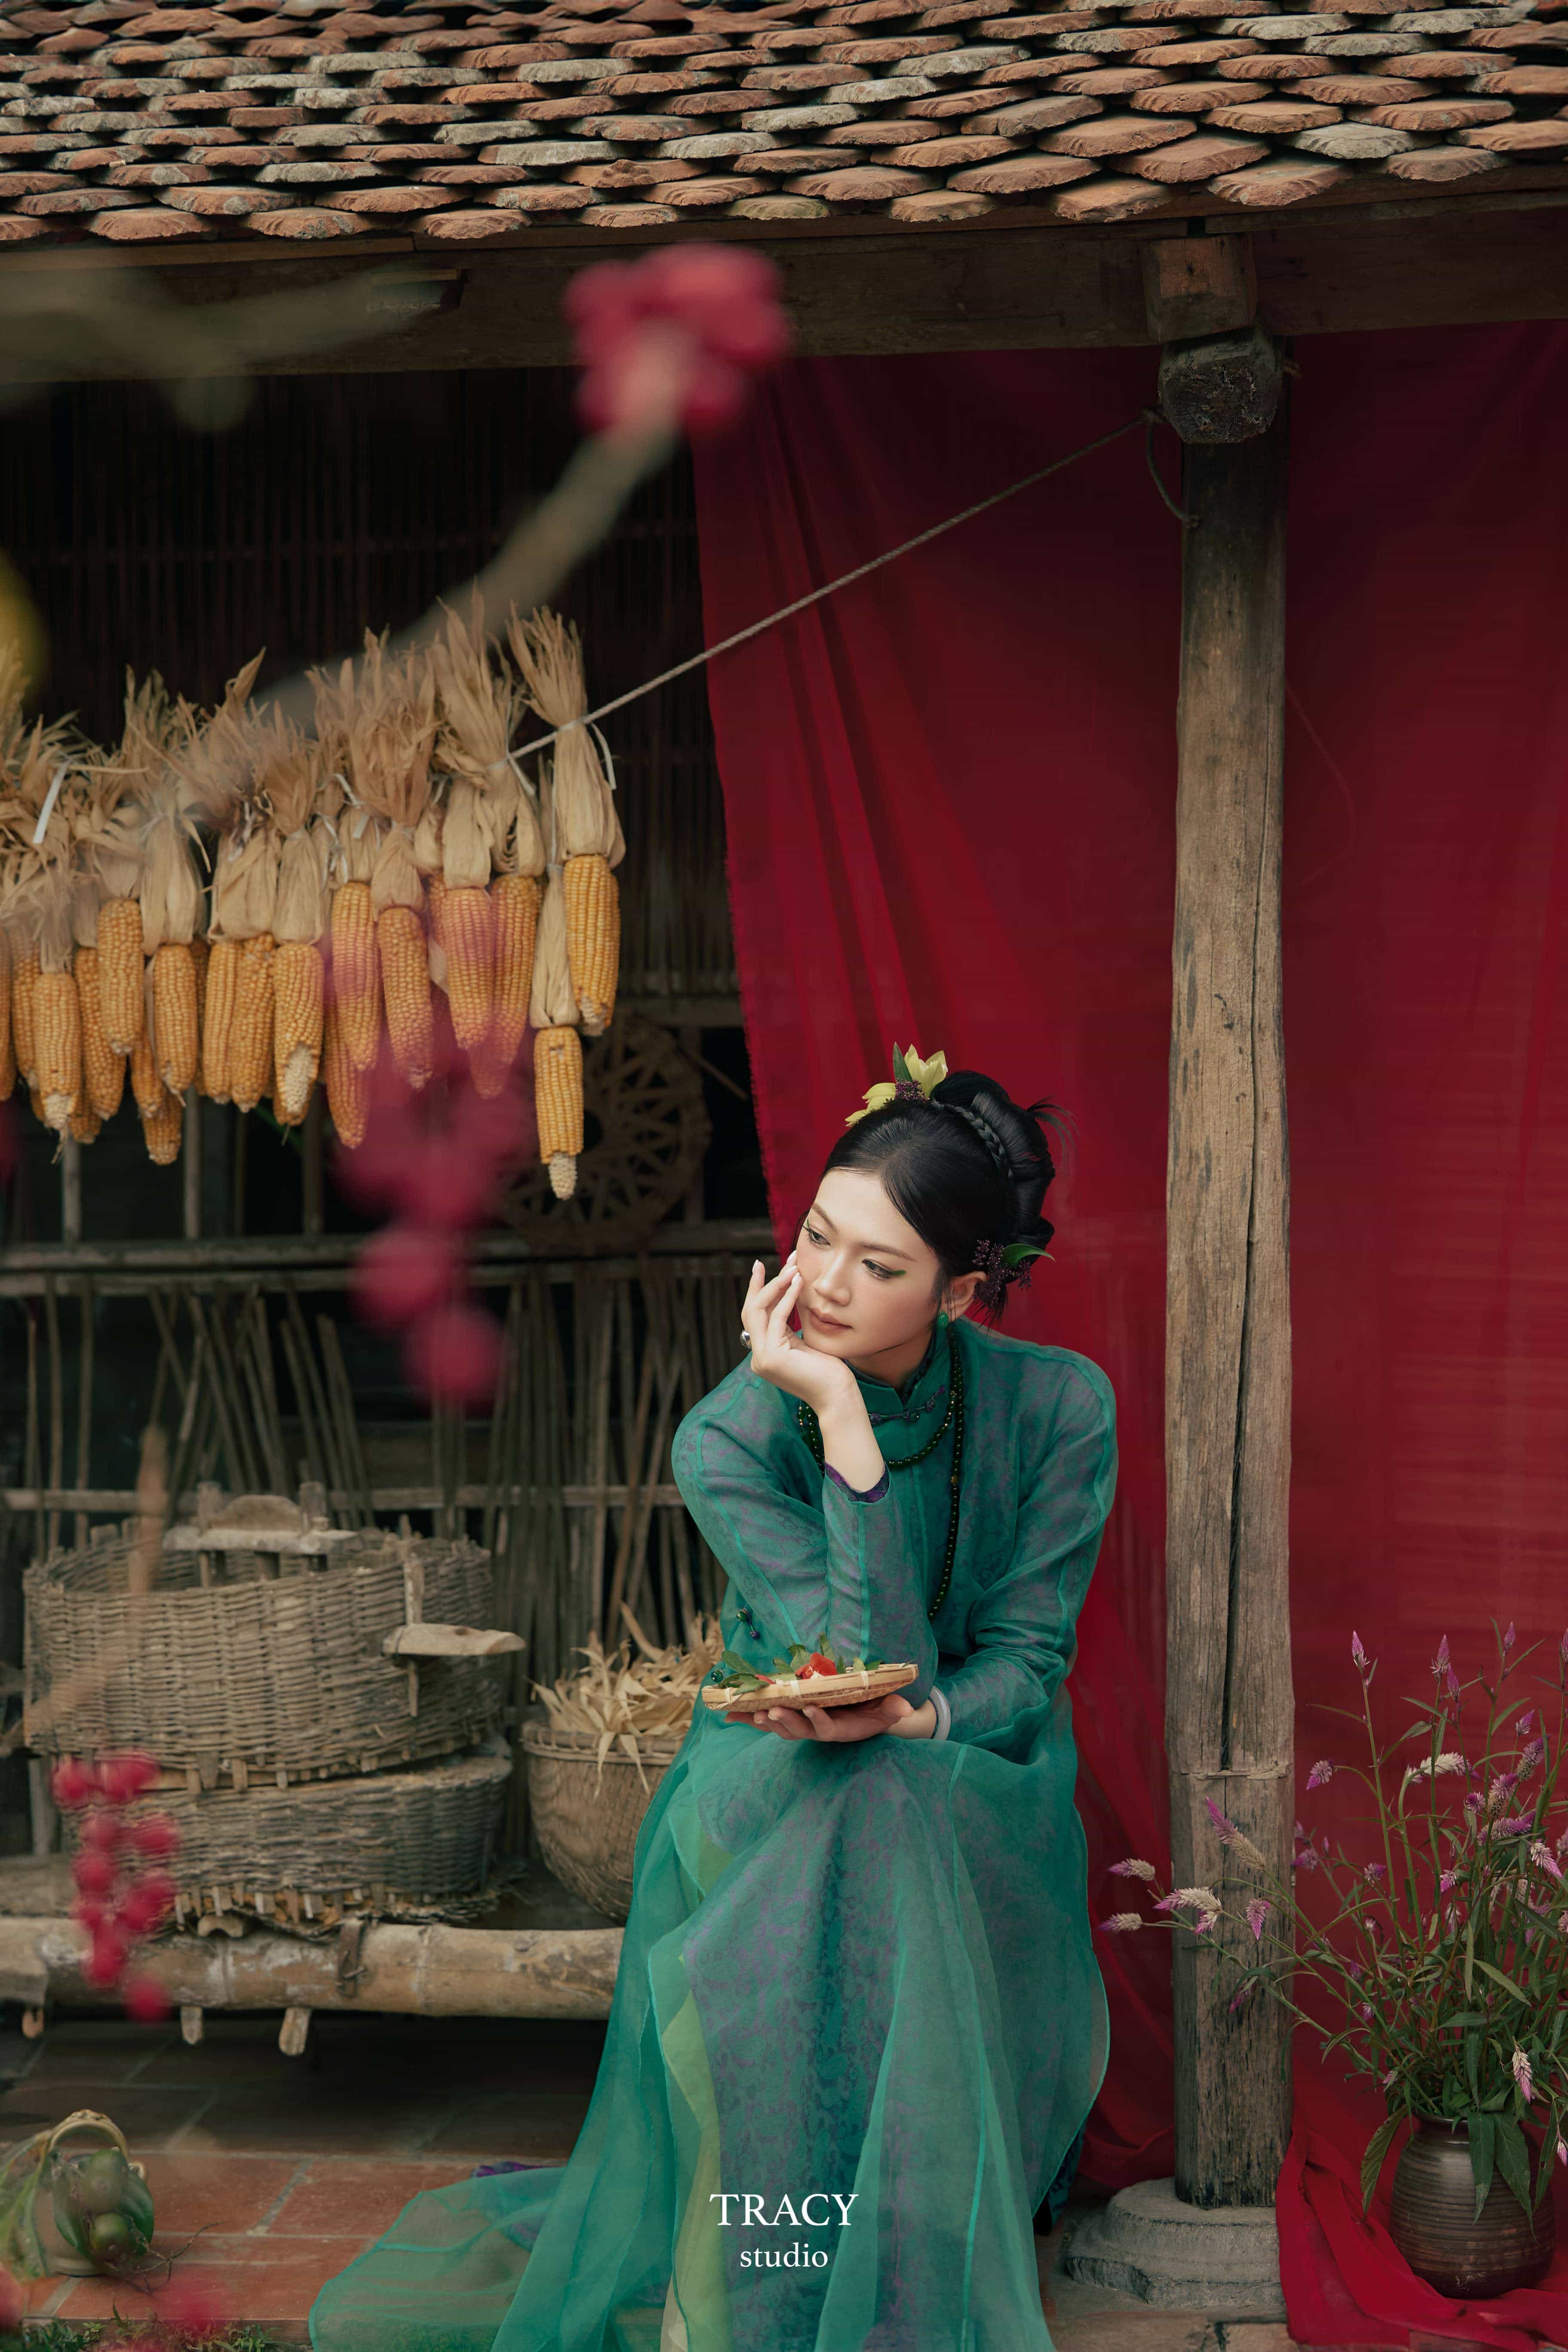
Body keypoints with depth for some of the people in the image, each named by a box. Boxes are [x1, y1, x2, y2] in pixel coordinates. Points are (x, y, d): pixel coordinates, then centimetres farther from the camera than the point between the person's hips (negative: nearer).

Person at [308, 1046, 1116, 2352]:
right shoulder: (731, 1438, -15)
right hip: (770, 1794, 0)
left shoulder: (1057, 1407, -11)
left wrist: (920, 1719, -28)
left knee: (881, 1807, -34)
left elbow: (1026, 1666, -6)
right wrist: (842, 1423, -31)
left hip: (974, 1791, 1)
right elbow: (868, 1658, -25)